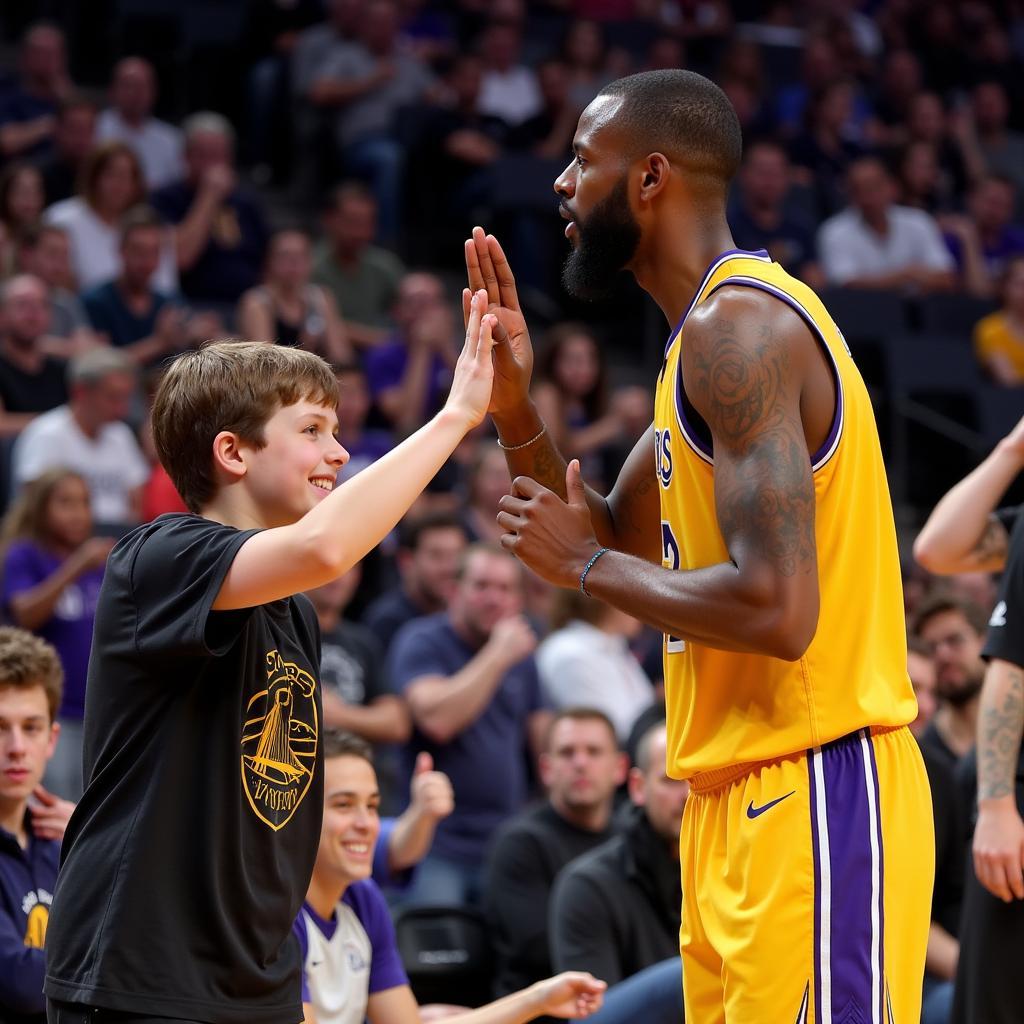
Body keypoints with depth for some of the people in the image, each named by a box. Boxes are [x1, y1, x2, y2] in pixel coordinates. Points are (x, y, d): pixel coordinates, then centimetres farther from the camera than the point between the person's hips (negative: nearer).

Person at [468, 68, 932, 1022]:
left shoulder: (738, 325, -17)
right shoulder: (709, 329, 16)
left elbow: (776, 609, -26)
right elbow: (621, 540, 24)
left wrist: (585, 564, -12)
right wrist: (514, 410, 9)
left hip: (811, 795, -11)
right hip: (741, 795, 11)